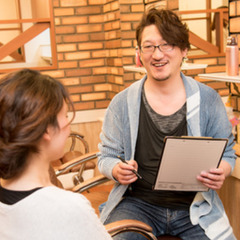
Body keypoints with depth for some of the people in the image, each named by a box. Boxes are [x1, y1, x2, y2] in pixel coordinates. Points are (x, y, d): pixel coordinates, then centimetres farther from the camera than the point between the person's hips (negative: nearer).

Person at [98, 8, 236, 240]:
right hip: (138, 202, -1)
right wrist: (117, 170, -16)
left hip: (195, 207, 2)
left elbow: (226, 153, 9)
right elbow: (106, 156, 7)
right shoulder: (122, 103, 0)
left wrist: (221, 172, -14)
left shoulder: (208, 99, 1)